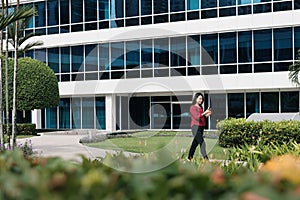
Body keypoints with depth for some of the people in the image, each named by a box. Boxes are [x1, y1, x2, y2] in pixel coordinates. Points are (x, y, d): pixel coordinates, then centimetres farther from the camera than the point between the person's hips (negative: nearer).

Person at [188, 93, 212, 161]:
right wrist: (205, 112, -13)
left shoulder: (201, 107, 16)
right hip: (196, 127, -8)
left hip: (201, 127, 8)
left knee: (195, 143, 10)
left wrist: (207, 115, -1)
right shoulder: (192, 108, -7)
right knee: (202, 143, -15)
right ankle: (205, 158, -18)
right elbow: (197, 117, -16)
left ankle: (190, 158, 16)